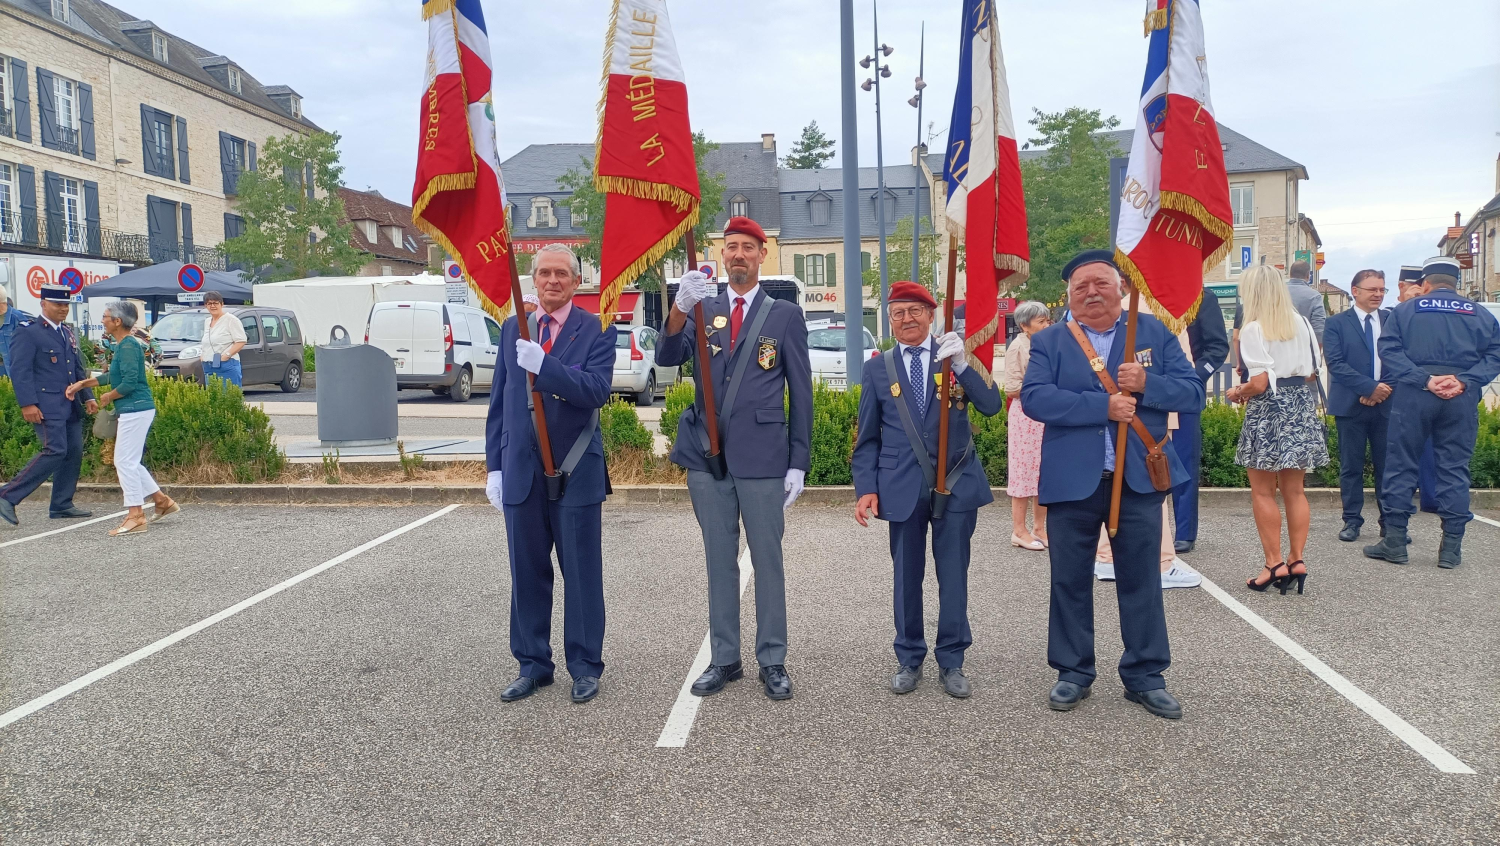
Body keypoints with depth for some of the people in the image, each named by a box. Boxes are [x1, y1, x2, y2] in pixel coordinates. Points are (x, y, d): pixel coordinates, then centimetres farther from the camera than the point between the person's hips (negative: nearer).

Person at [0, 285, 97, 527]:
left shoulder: (69, 333, 19)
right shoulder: (27, 332, -5)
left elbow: (79, 369, 23)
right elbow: (20, 370, -12)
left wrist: (88, 397, 13)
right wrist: (27, 404, -19)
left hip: (71, 406, 8)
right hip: (47, 406, -8)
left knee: (74, 453, 5)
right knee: (55, 451, -16)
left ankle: (62, 506, 13)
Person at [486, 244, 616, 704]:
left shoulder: (597, 330, -2)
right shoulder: (512, 330, 11)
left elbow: (596, 390, -17)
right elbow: (499, 401, 12)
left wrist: (543, 364, -27)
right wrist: (494, 466, 8)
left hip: (576, 472, -4)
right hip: (521, 472, 4)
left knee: (582, 574, 5)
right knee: (527, 574, 11)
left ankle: (585, 666, 18)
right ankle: (533, 664, 24)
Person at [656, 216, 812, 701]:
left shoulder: (785, 315, 4)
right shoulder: (703, 311, 10)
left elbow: (801, 394, 2)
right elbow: (666, 357, -7)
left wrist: (798, 463, -3)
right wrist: (680, 308, -26)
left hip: (762, 457, -2)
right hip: (707, 456, 3)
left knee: (767, 560, 5)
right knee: (719, 561, 11)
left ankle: (772, 662, 17)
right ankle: (724, 659, 22)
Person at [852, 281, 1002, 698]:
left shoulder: (955, 356, 3)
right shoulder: (877, 368, 5)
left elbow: (991, 405, -10)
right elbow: (868, 437, 7)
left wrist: (962, 365, -23)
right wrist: (866, 488, -2)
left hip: (957, 483, 0)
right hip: (903, 487, 1)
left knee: (953, 576, 7)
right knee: (907, 577, 8)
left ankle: (951, 661, 21)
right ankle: (909, 660, 23)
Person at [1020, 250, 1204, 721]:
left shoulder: (1155, 333, 6)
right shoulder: (1048, 342, 2)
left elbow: (1192, 393, 0)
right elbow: (1034, 398, -14)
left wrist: (1146, 384, -18)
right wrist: (1103, 405, -20)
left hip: (1139, 479, 1)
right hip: (1071, 482, 0)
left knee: (1141, 581, 9)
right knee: (1070, 582, 8)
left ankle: (1145, 677, 22)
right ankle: (1073, 673, 23)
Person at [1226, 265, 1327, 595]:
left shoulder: (1254, 329, -12)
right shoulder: (1302, 323, 5)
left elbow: (1259, 384, -17)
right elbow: (1312, 372, 8)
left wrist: (1238, 392, 1)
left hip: (1269, 410, -6)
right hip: (1301, 408, 6)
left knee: (1263, 491, 3)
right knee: (1294, 490, 11)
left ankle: (1275, 563, 3)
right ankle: (1296, 559, 13)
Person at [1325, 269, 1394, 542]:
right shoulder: (1337, 323, 1)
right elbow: (1336, 363, -8)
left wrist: (1385, 388, -11)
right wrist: (1370, 387, -16)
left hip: (1386, 403, 2)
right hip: (1350, 405, -2)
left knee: (1388, 465, 5)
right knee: (1351, 466, 3)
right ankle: (1352, 520, 11)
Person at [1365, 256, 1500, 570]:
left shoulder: (1405, 310, 7)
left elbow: (1390, 350, -6)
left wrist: (1424, 380, -11)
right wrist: (1463, 380, -10)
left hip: (1414, 395, -1)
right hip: (1463, 398, 2)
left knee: (1401, 465, 5)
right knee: (1455, 469, 5)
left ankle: (1394, 541, 7)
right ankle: (1451, 548, 7)